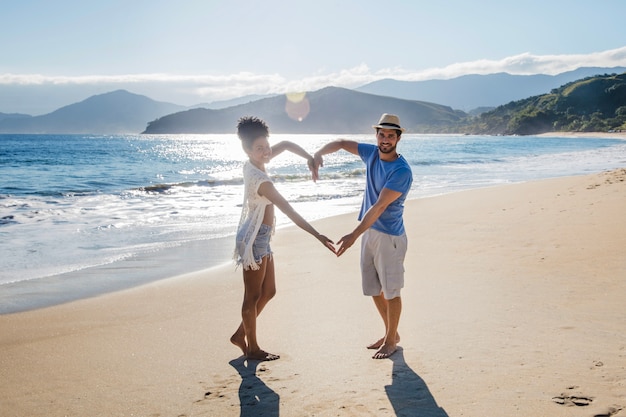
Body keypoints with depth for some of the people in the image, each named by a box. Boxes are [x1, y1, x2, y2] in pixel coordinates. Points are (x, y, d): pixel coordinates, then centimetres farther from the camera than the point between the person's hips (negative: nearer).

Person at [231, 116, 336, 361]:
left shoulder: (252, 165, 2)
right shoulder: (261, 180, -25)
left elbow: (287, 145, 13)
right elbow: (289, 212, -29)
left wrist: (309, 159, -2)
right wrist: (317, 236, -30)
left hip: (261, 238, 10)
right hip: (254, 238, -10)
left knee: (268, 291, 18)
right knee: (253, 296, 4)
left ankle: (240, 335, 29)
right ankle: (252, 348, 18)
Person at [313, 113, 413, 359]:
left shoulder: (401, 171, -20)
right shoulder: (372, 153, 2)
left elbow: (379, 206, -27)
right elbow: (341, 143, 14)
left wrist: (354, 235, -31)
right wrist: (318, 154, -6)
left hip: (389, 236, -8)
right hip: (369, 231, 8)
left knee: (391, 291, 3)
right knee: (375, 290, 15)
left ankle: (391, 340, 19)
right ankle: (391, 334, 31)